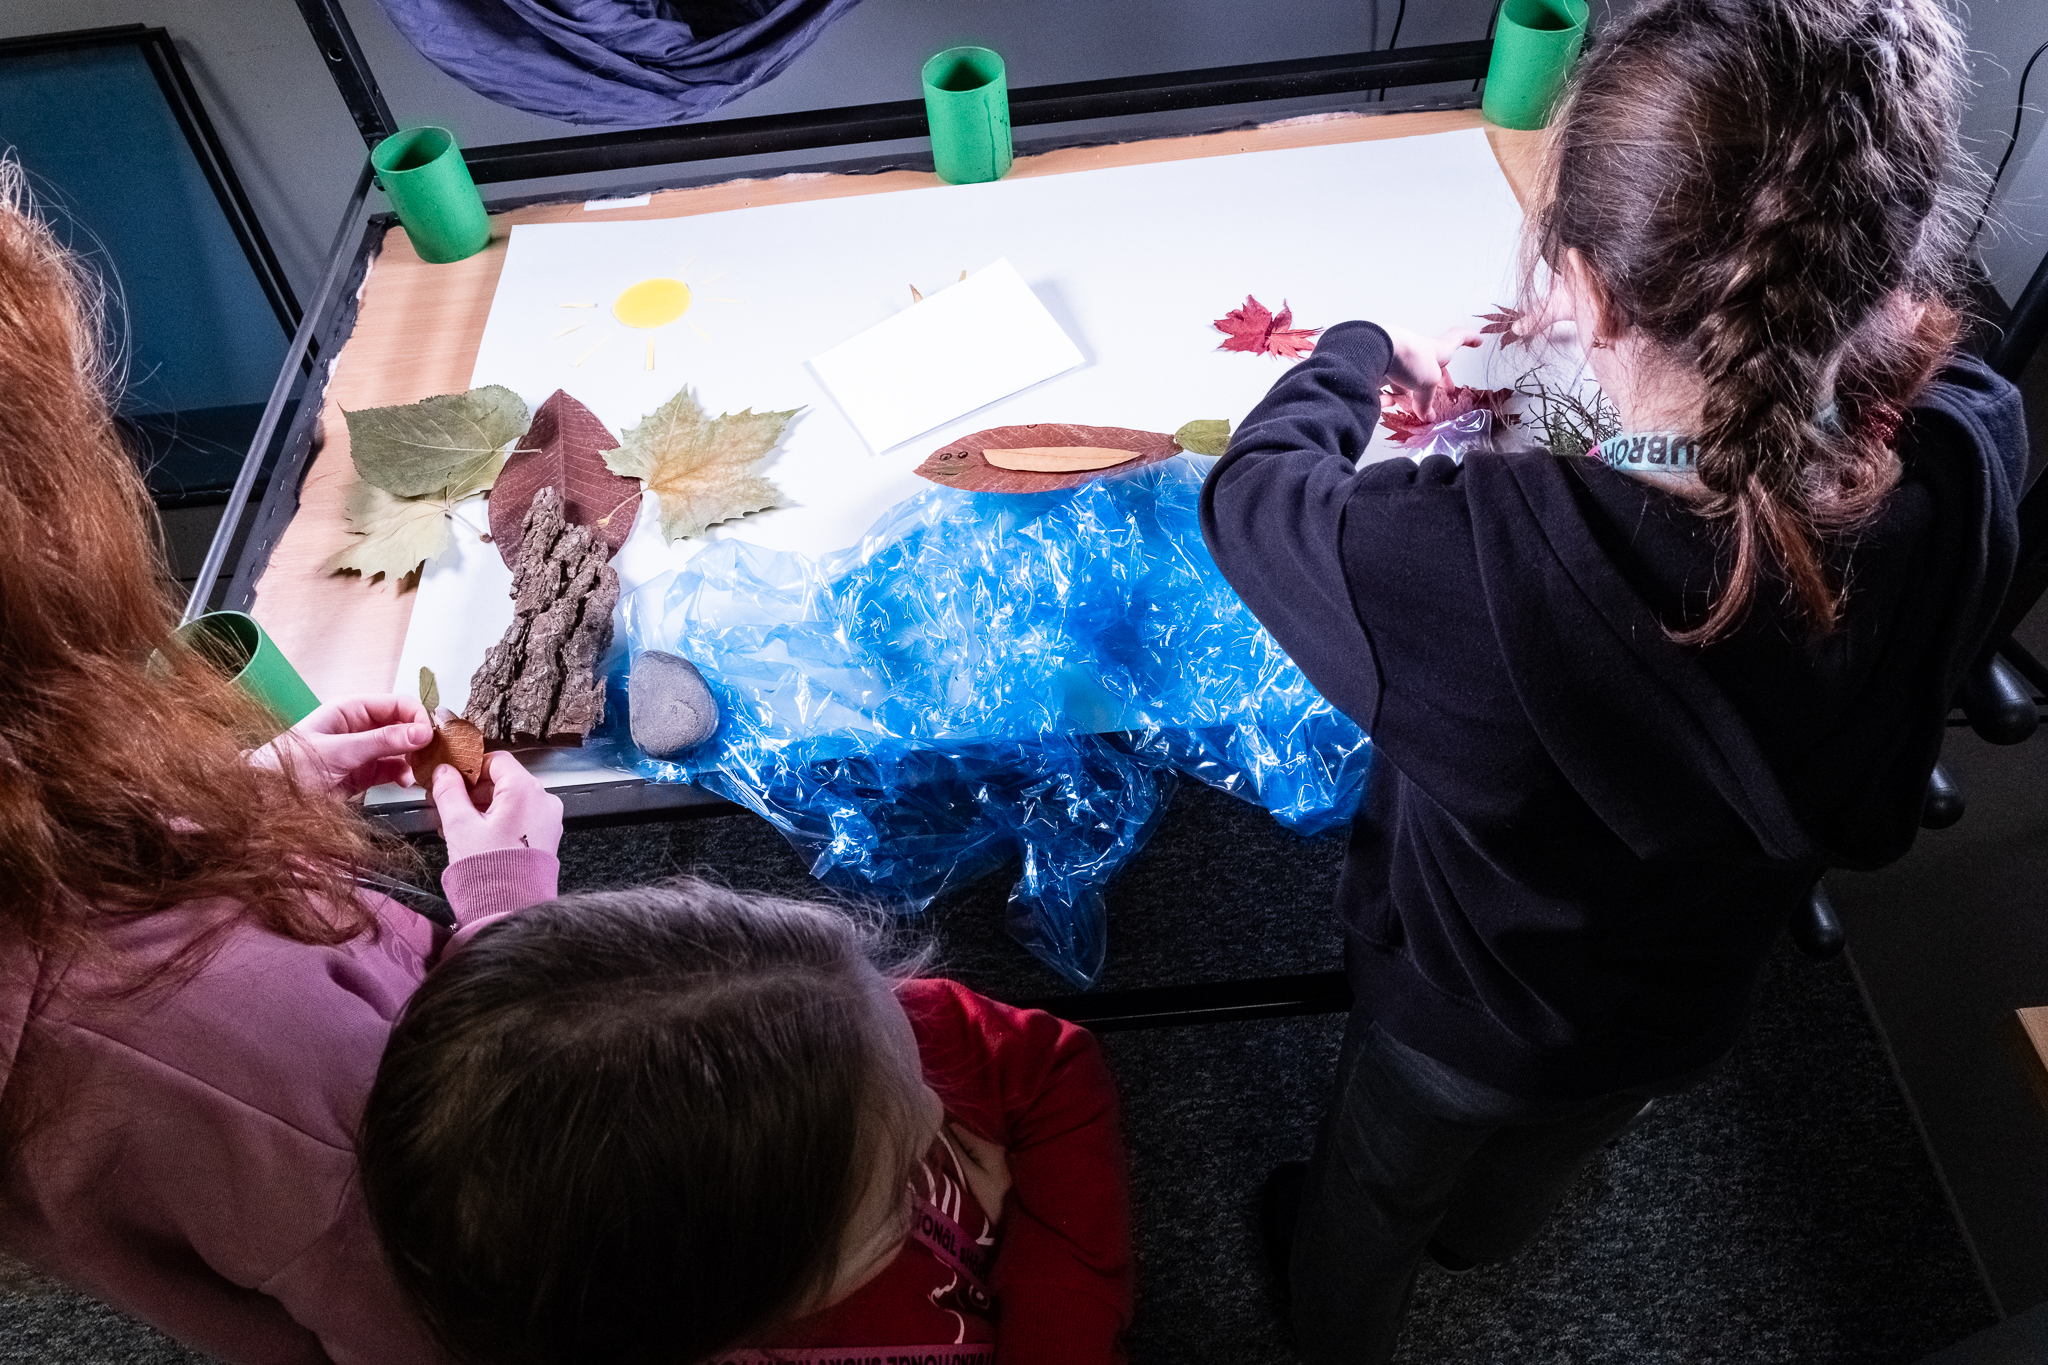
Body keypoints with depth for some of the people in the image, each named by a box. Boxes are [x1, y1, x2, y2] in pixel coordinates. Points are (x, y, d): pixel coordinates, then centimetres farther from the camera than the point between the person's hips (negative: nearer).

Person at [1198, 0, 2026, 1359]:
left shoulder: (1466, 565, -46)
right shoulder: (1967, 473, -30)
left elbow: (1248, 495, -23)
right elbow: (1925, 344, -3)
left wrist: (1364, 354, -7)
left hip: (1460, 1014, -4)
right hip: (1692, 1006, 5)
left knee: (1377, 1192, 33)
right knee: (1528, 1175, 39)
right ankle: (1474, 1237, 73)